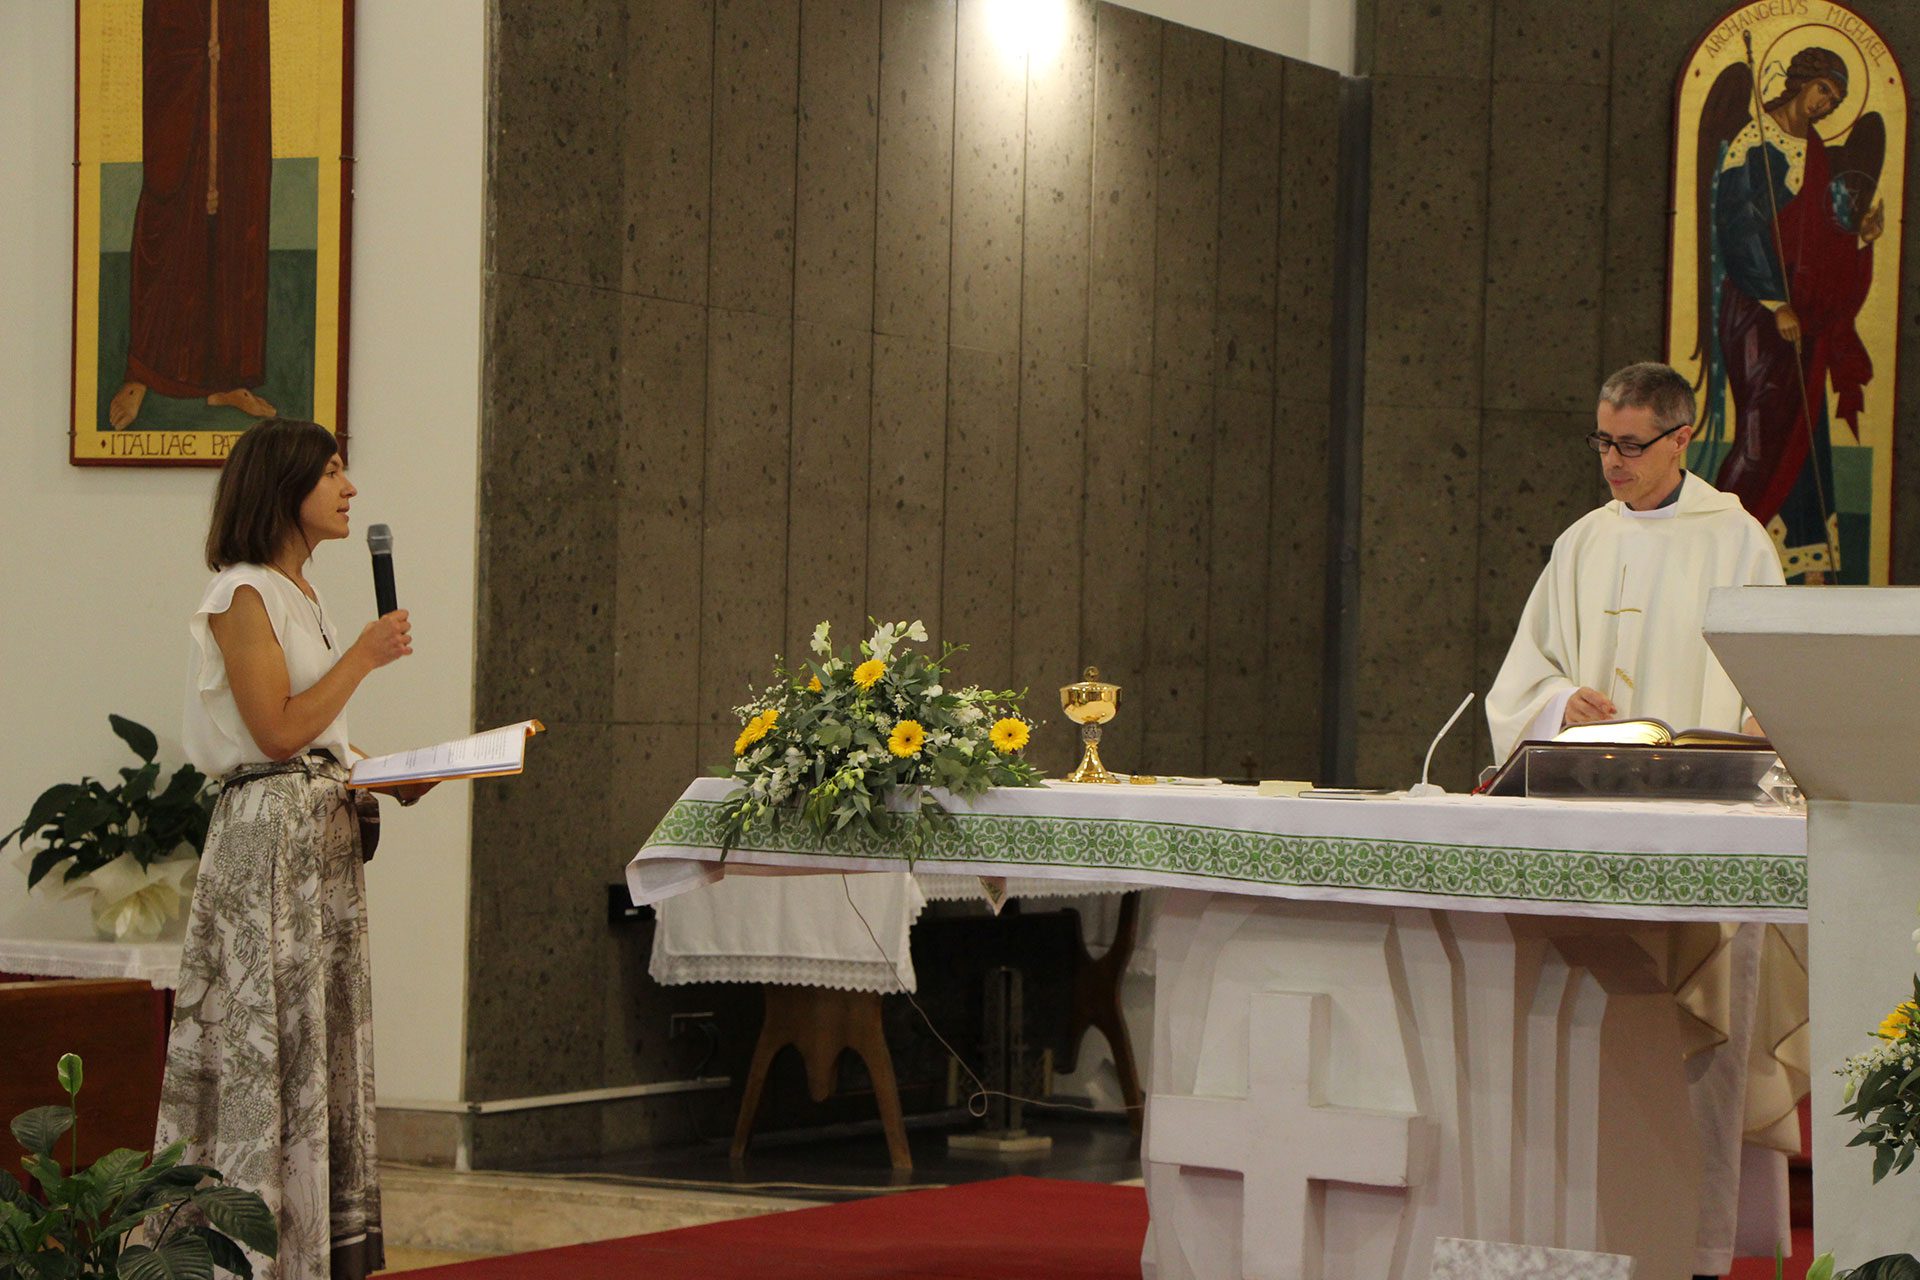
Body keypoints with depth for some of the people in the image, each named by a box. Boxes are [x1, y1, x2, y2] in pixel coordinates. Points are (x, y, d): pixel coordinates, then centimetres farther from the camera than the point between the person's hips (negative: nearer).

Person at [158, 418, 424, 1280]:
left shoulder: (302, 597, 16)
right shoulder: (243, 597, -11)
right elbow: (278, 730, -18)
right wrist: (364, 655, -12)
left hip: (328, 834, 9)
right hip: (271, 831, -9)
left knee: (327, 1032, 9)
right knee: (270, 1040, -6)